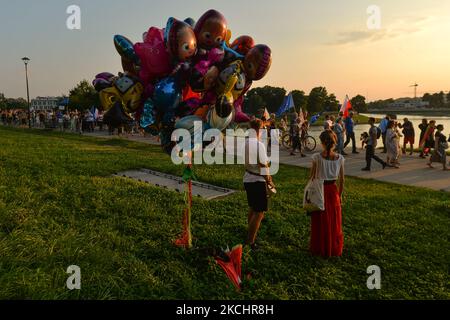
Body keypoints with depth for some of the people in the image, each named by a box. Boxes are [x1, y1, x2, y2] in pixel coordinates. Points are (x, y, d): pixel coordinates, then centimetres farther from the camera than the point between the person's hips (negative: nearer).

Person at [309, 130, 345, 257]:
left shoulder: (317, 157, -15)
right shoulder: (340, 158, -6)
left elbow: (312, 177, -10)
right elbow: (341, 180, 0)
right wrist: (340, 195, 12)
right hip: (333, 191, 2)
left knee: (320, 223, 13)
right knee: (334, 222, 17)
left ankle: (320, 249, 25)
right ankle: (335, 250, 29)